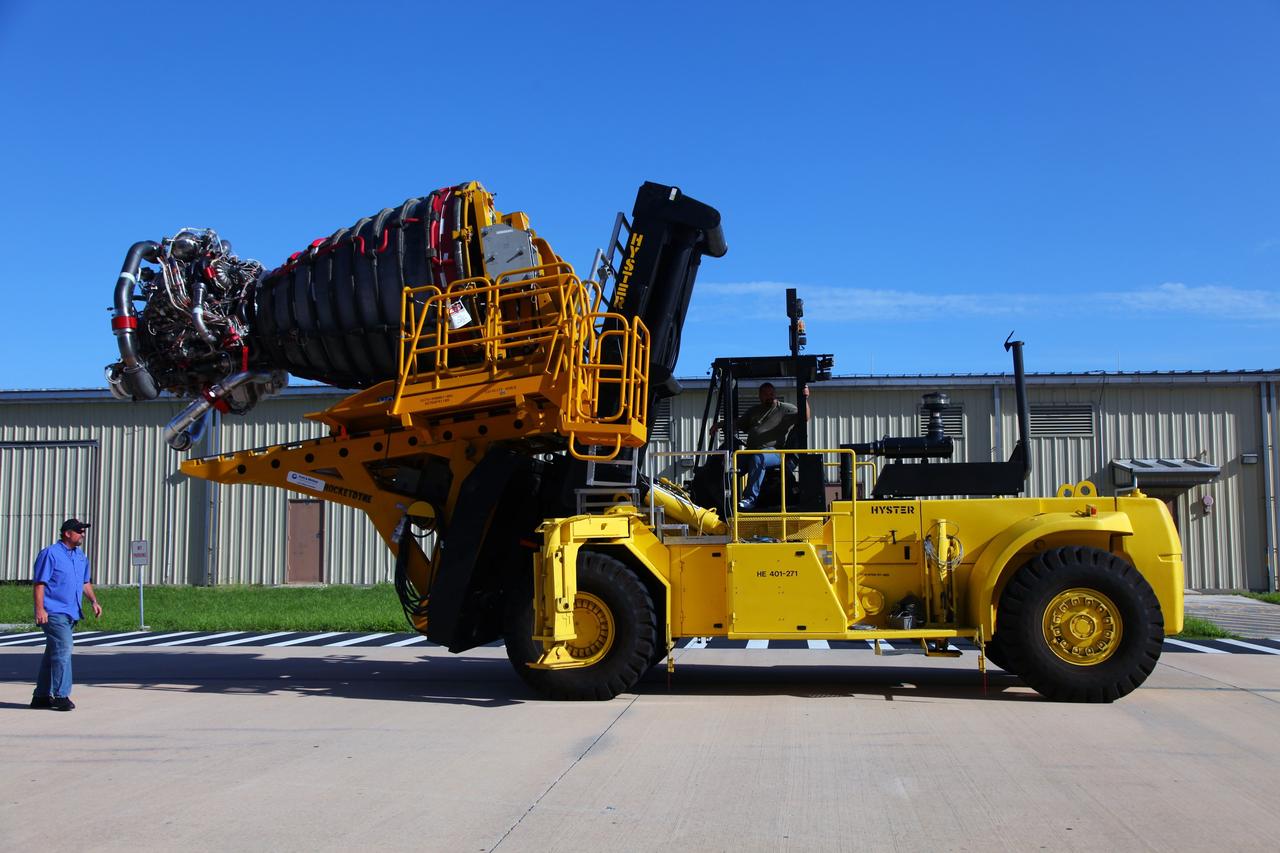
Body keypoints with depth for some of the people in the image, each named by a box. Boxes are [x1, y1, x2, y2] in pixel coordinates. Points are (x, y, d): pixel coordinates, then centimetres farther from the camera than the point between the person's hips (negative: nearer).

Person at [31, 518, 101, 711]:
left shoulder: (81, 557, 16)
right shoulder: (50, 554, -7)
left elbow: (85, 582, 25)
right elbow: (39, 583, -12)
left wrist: (94, 601, 11)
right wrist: (40, 609, -20)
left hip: (72, 614, 8)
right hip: (54, 613, -8)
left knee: (53, 653, 13)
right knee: (63, 650, -14)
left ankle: (41, 696, 21)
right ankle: (61, 696, -11)